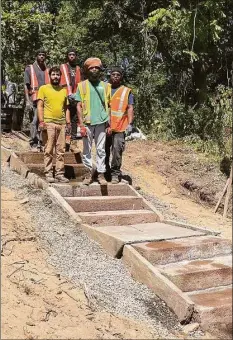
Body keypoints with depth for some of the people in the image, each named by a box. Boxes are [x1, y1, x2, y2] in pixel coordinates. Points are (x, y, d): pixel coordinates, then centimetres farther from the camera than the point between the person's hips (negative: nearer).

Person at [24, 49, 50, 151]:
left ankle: (40, 144, 7)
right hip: (35, 99, -4)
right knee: (35, 121, -11)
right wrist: (28, 101, -8)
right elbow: (26, 86, 3)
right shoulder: (30, 68, 10)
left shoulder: (47, 70, 20)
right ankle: (34, 144, -7)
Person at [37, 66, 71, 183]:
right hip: (48, 123, -4)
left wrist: (68, 122, 8)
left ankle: (60, 174, 8)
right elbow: (40, 106, -1)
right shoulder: (43, 88, 4)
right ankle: (48, 174, 1)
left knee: (61, 151, 4)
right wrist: (41, 122, -11)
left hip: (61, 123, 4)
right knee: (48, 150, -3)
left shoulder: (64, 90, 16)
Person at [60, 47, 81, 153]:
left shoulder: (78, 68, 19)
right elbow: (65, 81, -7)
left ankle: (73, 142, 6)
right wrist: (69, 93, -19)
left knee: (74, 120, 4)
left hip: (74, 97, 4)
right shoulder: (63, 67, 6)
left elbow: (78, 83, 12)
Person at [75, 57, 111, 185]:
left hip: (101, 122, 1)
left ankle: (101, 174, 8)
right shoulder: (82, 85, 6)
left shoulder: (105, 86, 12)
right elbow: (79, 106, 2)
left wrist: (109, 123, 4)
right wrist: (81, 124, -7)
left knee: (101, 149, 3)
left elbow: (108, 105, 11)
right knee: (87, 149, 4)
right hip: (87, 122, -1)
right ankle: (89, 173, 12)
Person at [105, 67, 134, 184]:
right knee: (104, 151, 7)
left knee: (117, 150, -8)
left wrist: (130, 124, -11)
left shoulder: (127, 91, 8)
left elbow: (130, 108, 1)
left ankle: (115, 174, 2)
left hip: (119, 127, -3)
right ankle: (104, 172, 21)